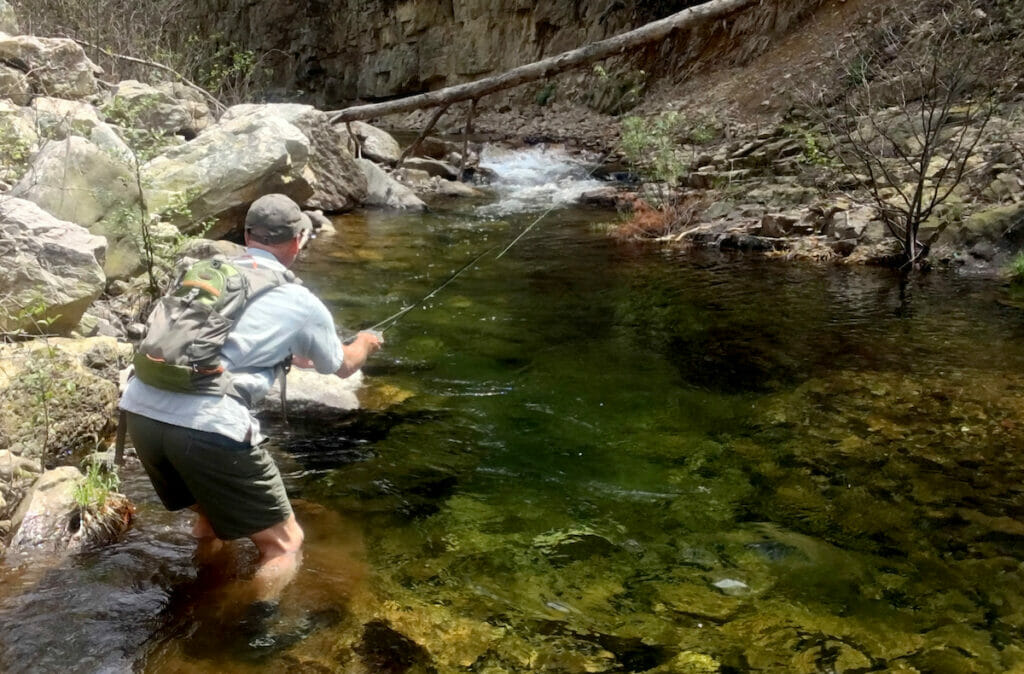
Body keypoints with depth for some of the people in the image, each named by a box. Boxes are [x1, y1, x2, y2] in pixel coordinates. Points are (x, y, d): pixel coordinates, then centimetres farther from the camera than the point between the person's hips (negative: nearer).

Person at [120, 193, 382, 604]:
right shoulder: (299, 301, 7)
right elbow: (341, 367, 26)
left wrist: (293, 355, 56)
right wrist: (364, 344, 49)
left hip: (139, 411, 7)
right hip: (207, 426, -7)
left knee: (212, 502, 33)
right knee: (283, 544, 9)